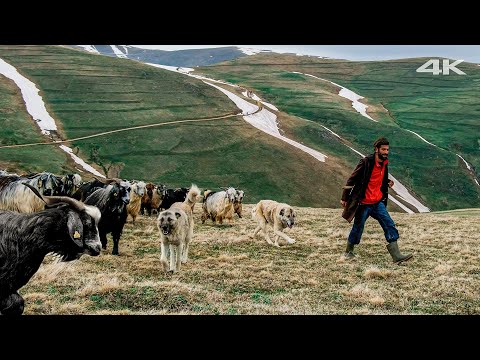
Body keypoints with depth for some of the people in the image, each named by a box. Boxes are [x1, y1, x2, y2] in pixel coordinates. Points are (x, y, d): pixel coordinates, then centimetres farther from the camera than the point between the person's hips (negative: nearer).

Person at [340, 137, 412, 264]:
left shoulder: (384, 164, 7)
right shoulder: (366, 162, -16)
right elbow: (352, 179, -11)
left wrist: (388, 182, 4)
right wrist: (344, 198, -10)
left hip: (378, 203, 6)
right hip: (363, 204, -6)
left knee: (390, 226, -4)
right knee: (357, 229, 5)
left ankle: (396, 256, -5)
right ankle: (348, 252, 27)